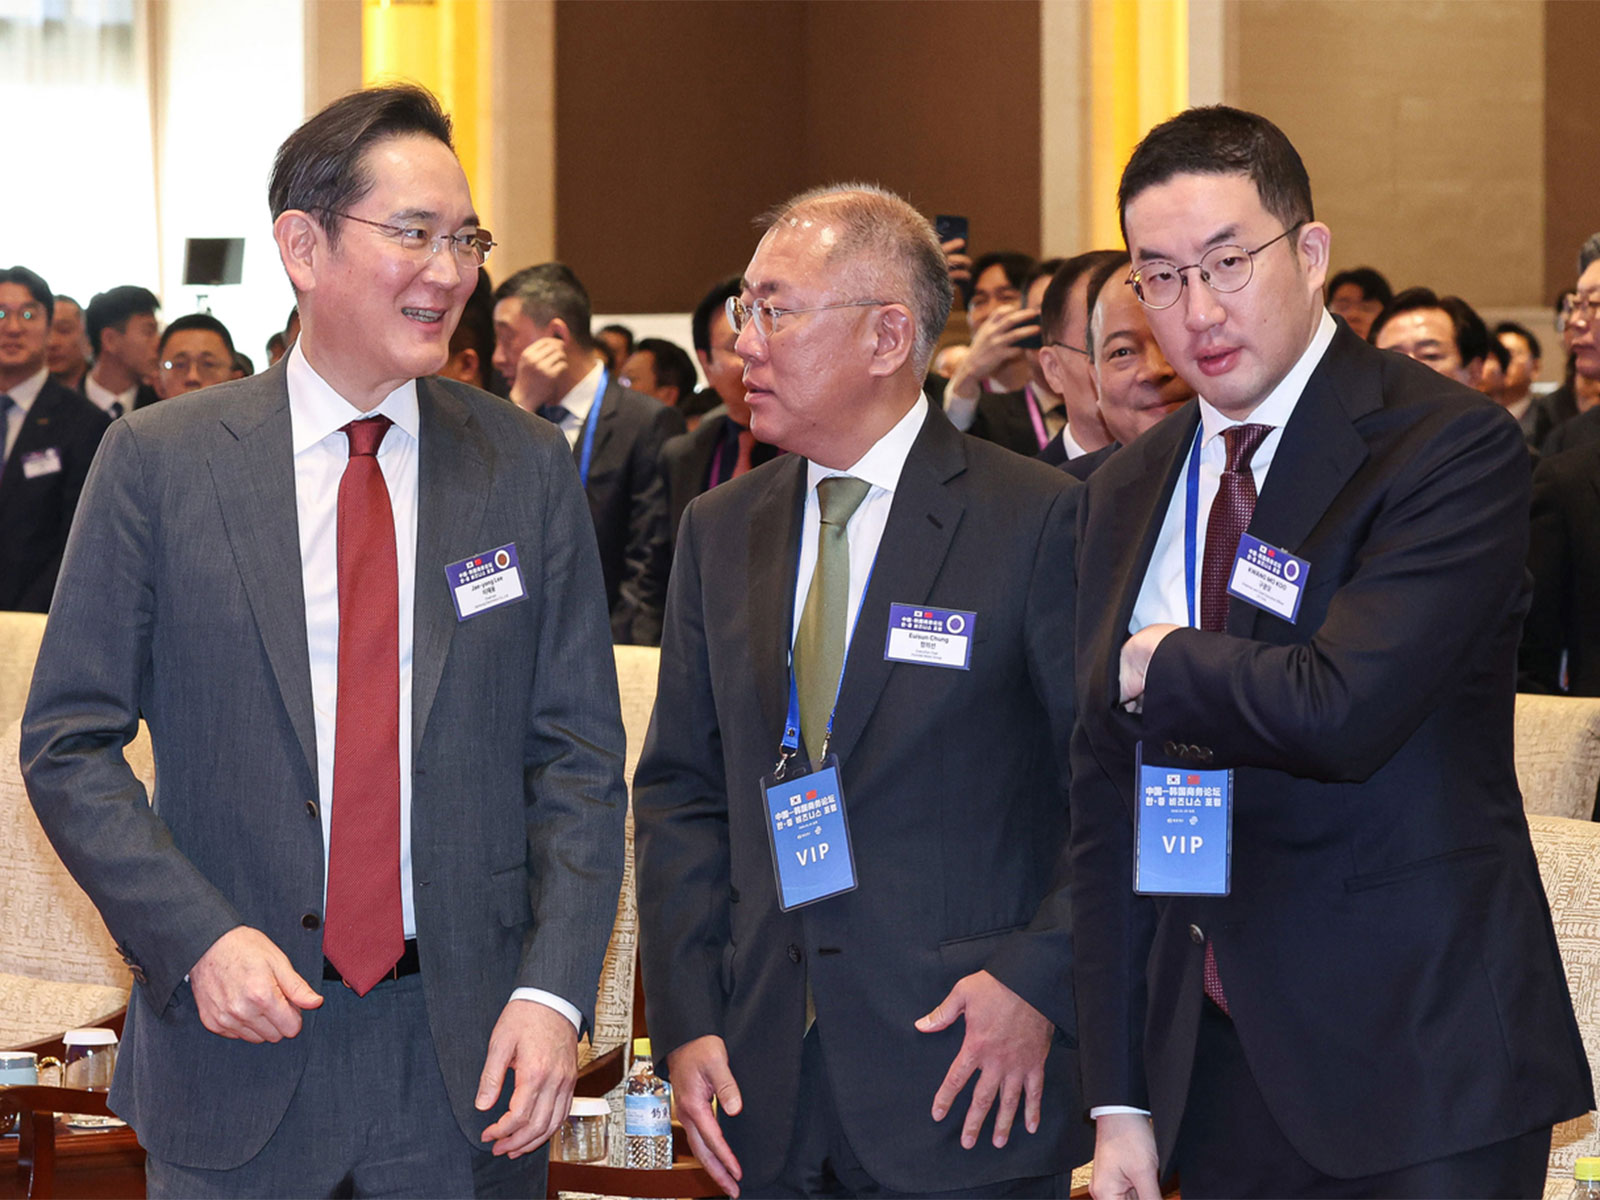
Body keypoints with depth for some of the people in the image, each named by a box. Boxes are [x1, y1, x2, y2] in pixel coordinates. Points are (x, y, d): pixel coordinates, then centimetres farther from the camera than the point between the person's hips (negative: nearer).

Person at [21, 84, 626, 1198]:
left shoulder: (528, 469, 4)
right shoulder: (158, 461, -1)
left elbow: (579, 757, 3)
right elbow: (70, 744, -1)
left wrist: (553, 991, -9)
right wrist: (201, 938, -14)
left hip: (469, 1054, 1)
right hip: (235, 1049, -1)